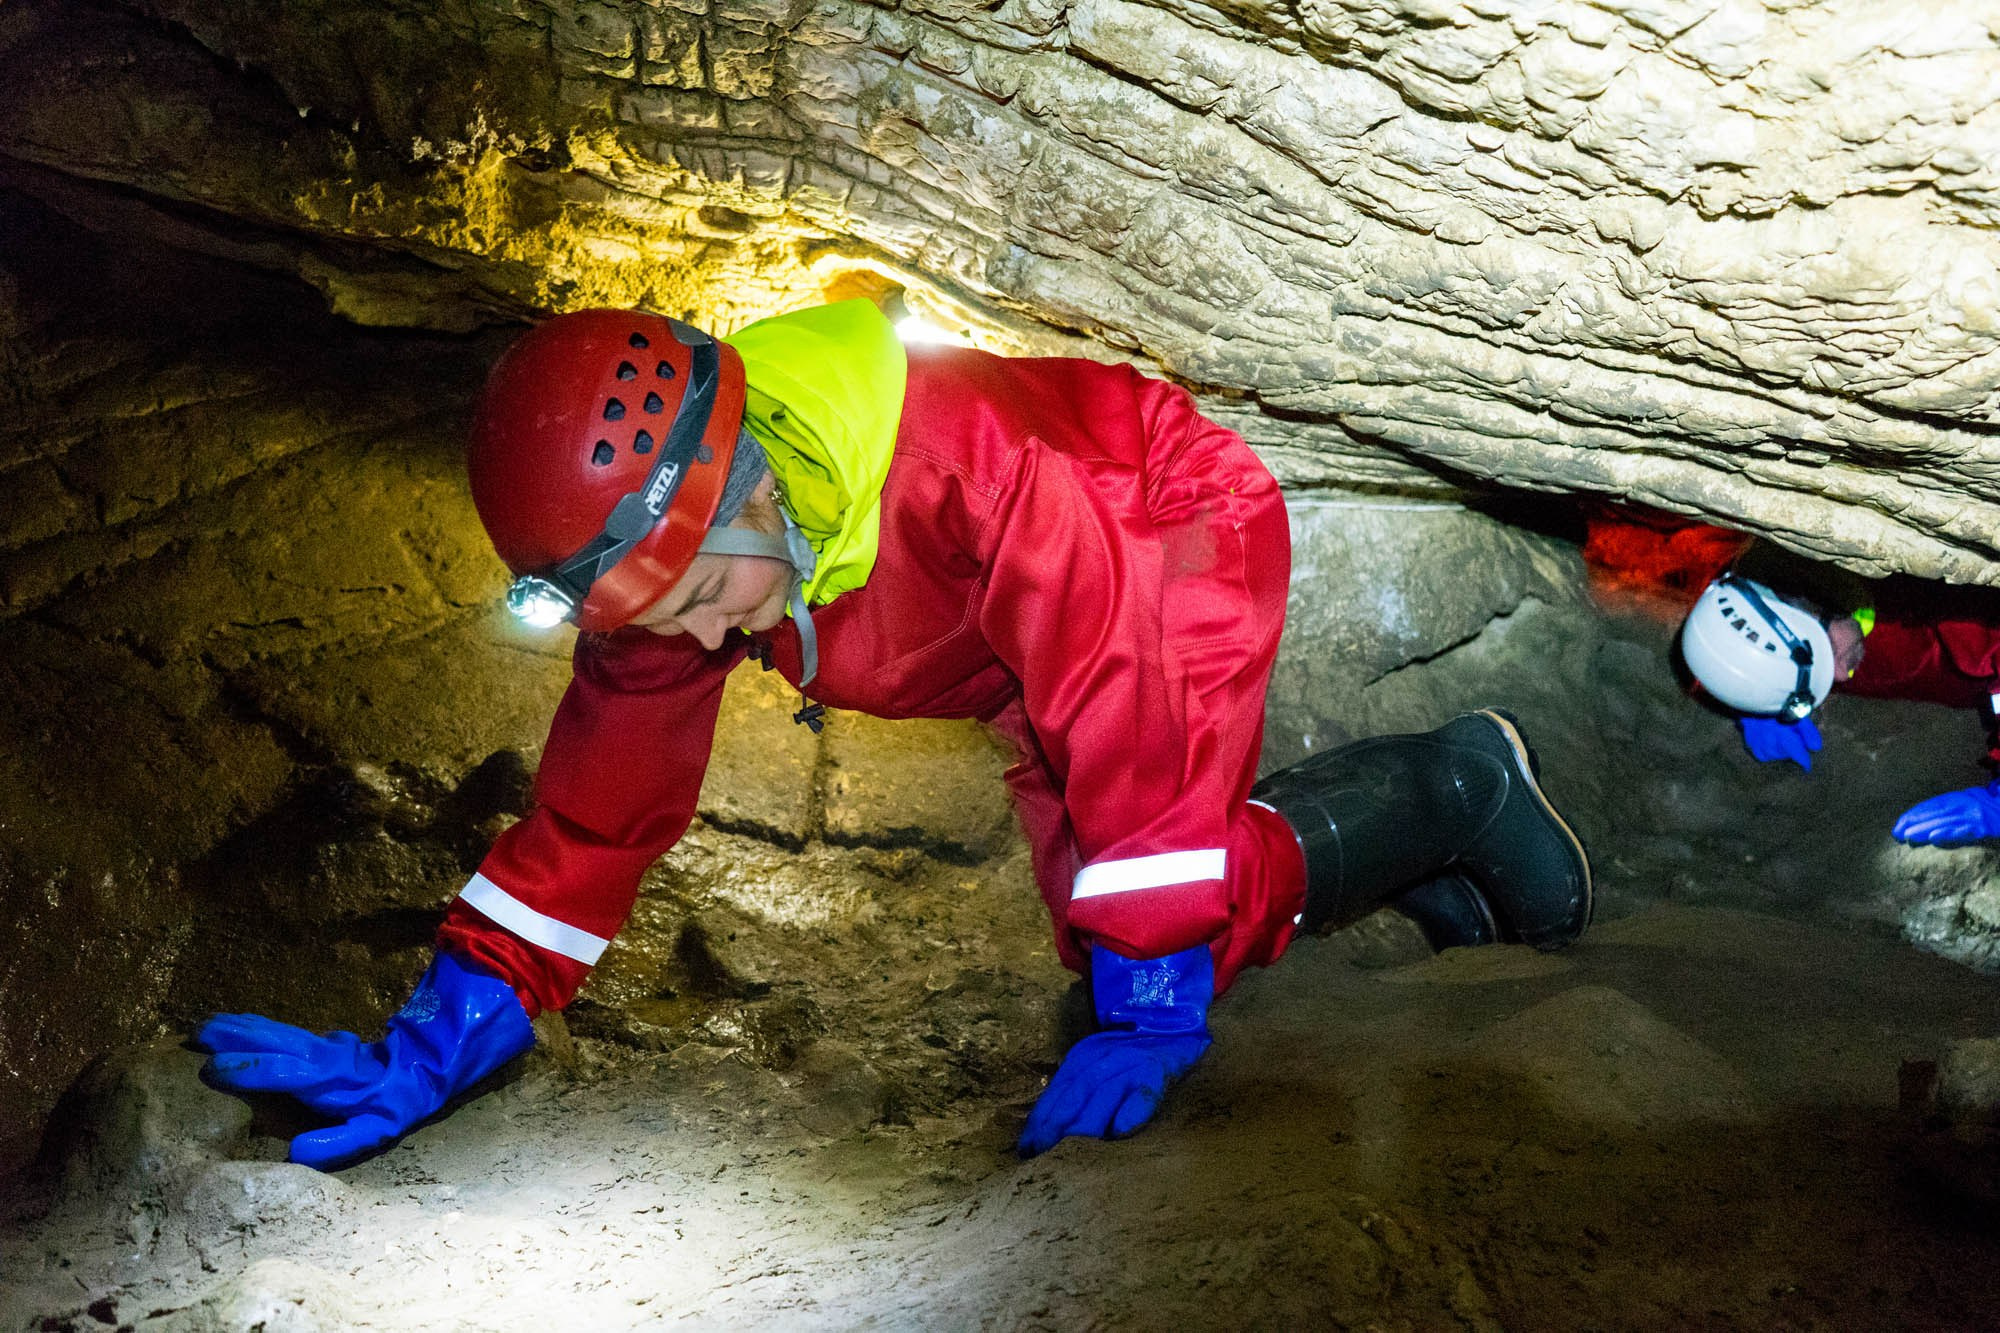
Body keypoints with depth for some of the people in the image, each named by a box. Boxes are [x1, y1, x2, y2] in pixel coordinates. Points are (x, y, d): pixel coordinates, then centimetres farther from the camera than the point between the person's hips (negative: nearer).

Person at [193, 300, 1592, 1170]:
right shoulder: (662, 536, -21)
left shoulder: (963, 461, -44)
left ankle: (1452, 788, 3)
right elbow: (605, 793, -15)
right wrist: (437, 1044, -21)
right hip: (1033, 642, 7)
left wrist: (1149, 1004, -38)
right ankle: (1415, 862, 27)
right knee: (1090, 900, 7)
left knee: (1159, 930, -21)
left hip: (1181, 529, -7)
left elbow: (1123, 707, -40)